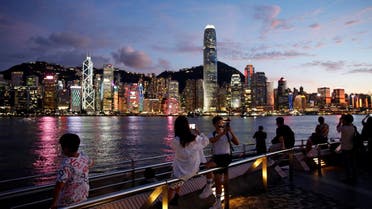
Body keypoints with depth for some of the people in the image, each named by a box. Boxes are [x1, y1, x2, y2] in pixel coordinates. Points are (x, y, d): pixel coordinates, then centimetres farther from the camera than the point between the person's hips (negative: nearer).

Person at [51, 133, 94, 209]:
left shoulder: (66, 165, -31)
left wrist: (53, 203, -22)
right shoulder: (84, 157, -10)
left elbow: (59, 186, -31)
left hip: (68, 201, -6)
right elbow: (91, 163, 13)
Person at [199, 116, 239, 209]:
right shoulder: (212, 134, 3)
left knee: (207, 165, -27)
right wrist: (222, 133, -32)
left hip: (226, 157, -4)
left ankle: (208, 188, -8)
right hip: (216, 157, 4)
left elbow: (237, 143, -13)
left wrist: (231, 132, -23)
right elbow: (212, 141, -21)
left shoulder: (228, 133, -1)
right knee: (217, 179, 0)